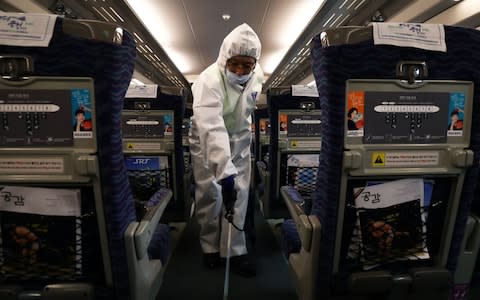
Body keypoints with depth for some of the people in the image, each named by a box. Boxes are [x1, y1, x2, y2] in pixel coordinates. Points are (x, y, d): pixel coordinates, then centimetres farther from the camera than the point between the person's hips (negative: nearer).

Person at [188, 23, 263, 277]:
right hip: (207, 140, -4)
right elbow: (212, 130, -42)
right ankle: (210, 247, 25)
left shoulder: (258, 75, -11)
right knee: (209, 194, 2)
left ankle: (236, 251, 17)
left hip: (239, 137, 4)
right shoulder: (209, 81, -31)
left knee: (239, 194, 2)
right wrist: (225, 172, -49)